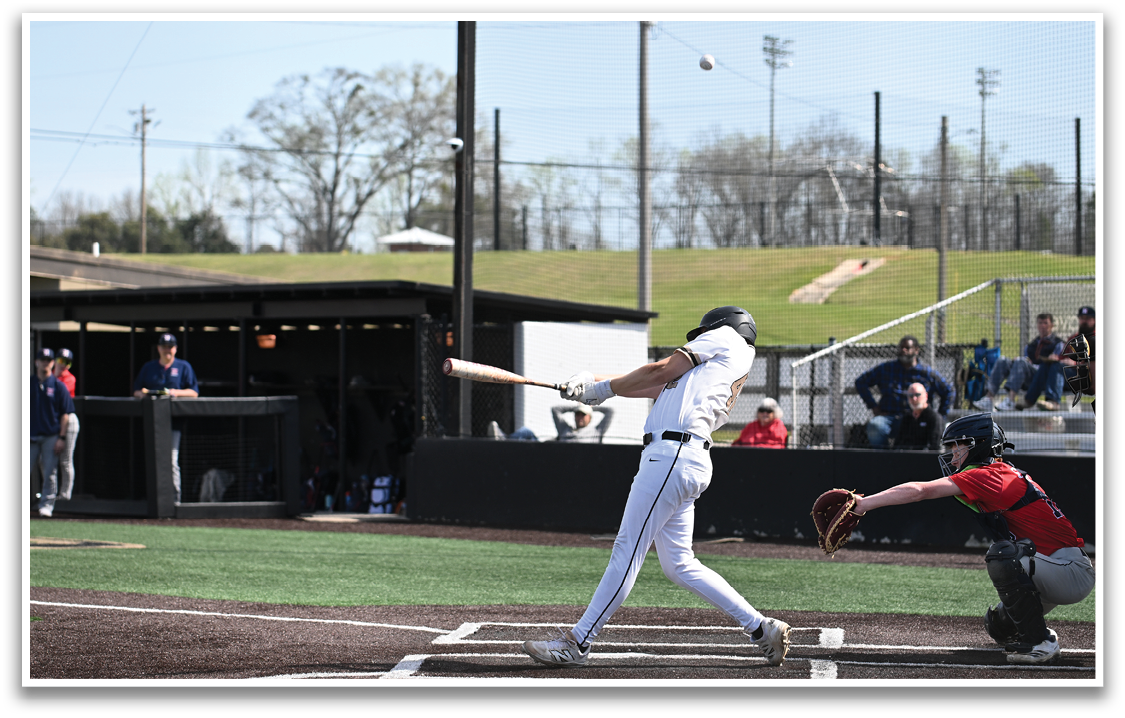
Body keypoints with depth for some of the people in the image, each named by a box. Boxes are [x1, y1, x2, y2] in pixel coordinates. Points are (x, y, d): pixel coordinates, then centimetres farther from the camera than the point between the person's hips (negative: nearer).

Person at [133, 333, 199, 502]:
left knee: (171, 461, -12)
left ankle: (176, 497, -9)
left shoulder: (183, 367, 10)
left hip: (174, 419, -3)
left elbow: (194, 391, 4)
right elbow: (135, 390, 19)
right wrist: (142, 392, -5)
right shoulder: (148, 367, 19)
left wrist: (176, 392, -13)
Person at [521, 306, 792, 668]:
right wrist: (593, 381, 17)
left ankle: (577, 642, -9)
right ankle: (761, 627, 8)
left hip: (674, 457, -9)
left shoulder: (726, 336, 9)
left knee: (628, 549, -9)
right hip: (687, 461, 9)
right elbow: (659, 387, 25)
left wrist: (604, 388, 11)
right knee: (679, 565, 8)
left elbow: (663, 370, 3)